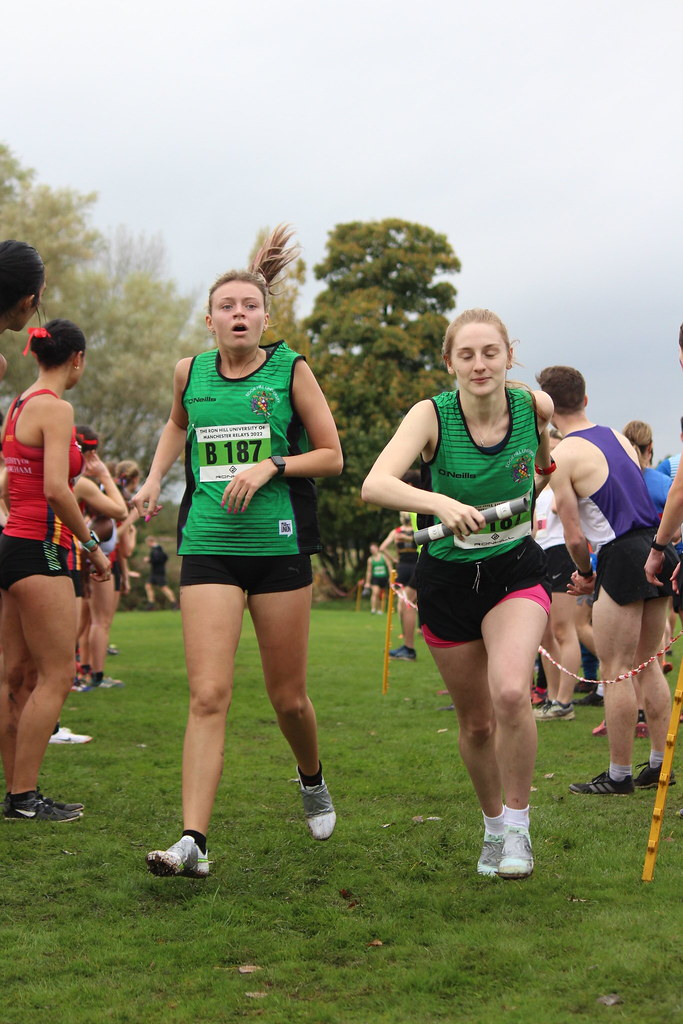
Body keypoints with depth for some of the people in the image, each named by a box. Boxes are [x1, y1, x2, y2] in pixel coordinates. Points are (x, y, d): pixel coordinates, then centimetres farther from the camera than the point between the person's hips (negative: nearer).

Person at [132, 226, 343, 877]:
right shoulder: (190, 372, 6)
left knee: (288, 696, 9)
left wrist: (271, 465, -13)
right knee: (208, 695, -10)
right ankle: (192, 842, -11)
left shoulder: (290, 369, -1)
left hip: (280, 546, -1)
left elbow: (331, 456, 2)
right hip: (208, 548, 1)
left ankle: (312, 779, 40)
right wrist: (155, 478, 15)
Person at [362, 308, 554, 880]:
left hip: (517, 571, 0)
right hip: (448, 578, 0)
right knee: (476, 721, 9)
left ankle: (518, 825, -5)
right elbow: (375, 485, -36)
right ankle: (493, 826, 34)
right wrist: (441, 502, -49)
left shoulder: (535, 405, -10)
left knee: (510, 693, -25)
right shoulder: (432, 415, -18)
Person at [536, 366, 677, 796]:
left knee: (615, 671, 2)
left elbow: (575, 537, -8)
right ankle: (659, 764, 21)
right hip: (658, 547, 8)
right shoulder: (619, 437, 14)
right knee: (647, 663, 16)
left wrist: (586, 573, 12)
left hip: (622, 555, -8)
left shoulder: (561, 457, -8)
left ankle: (619, 774, 9)